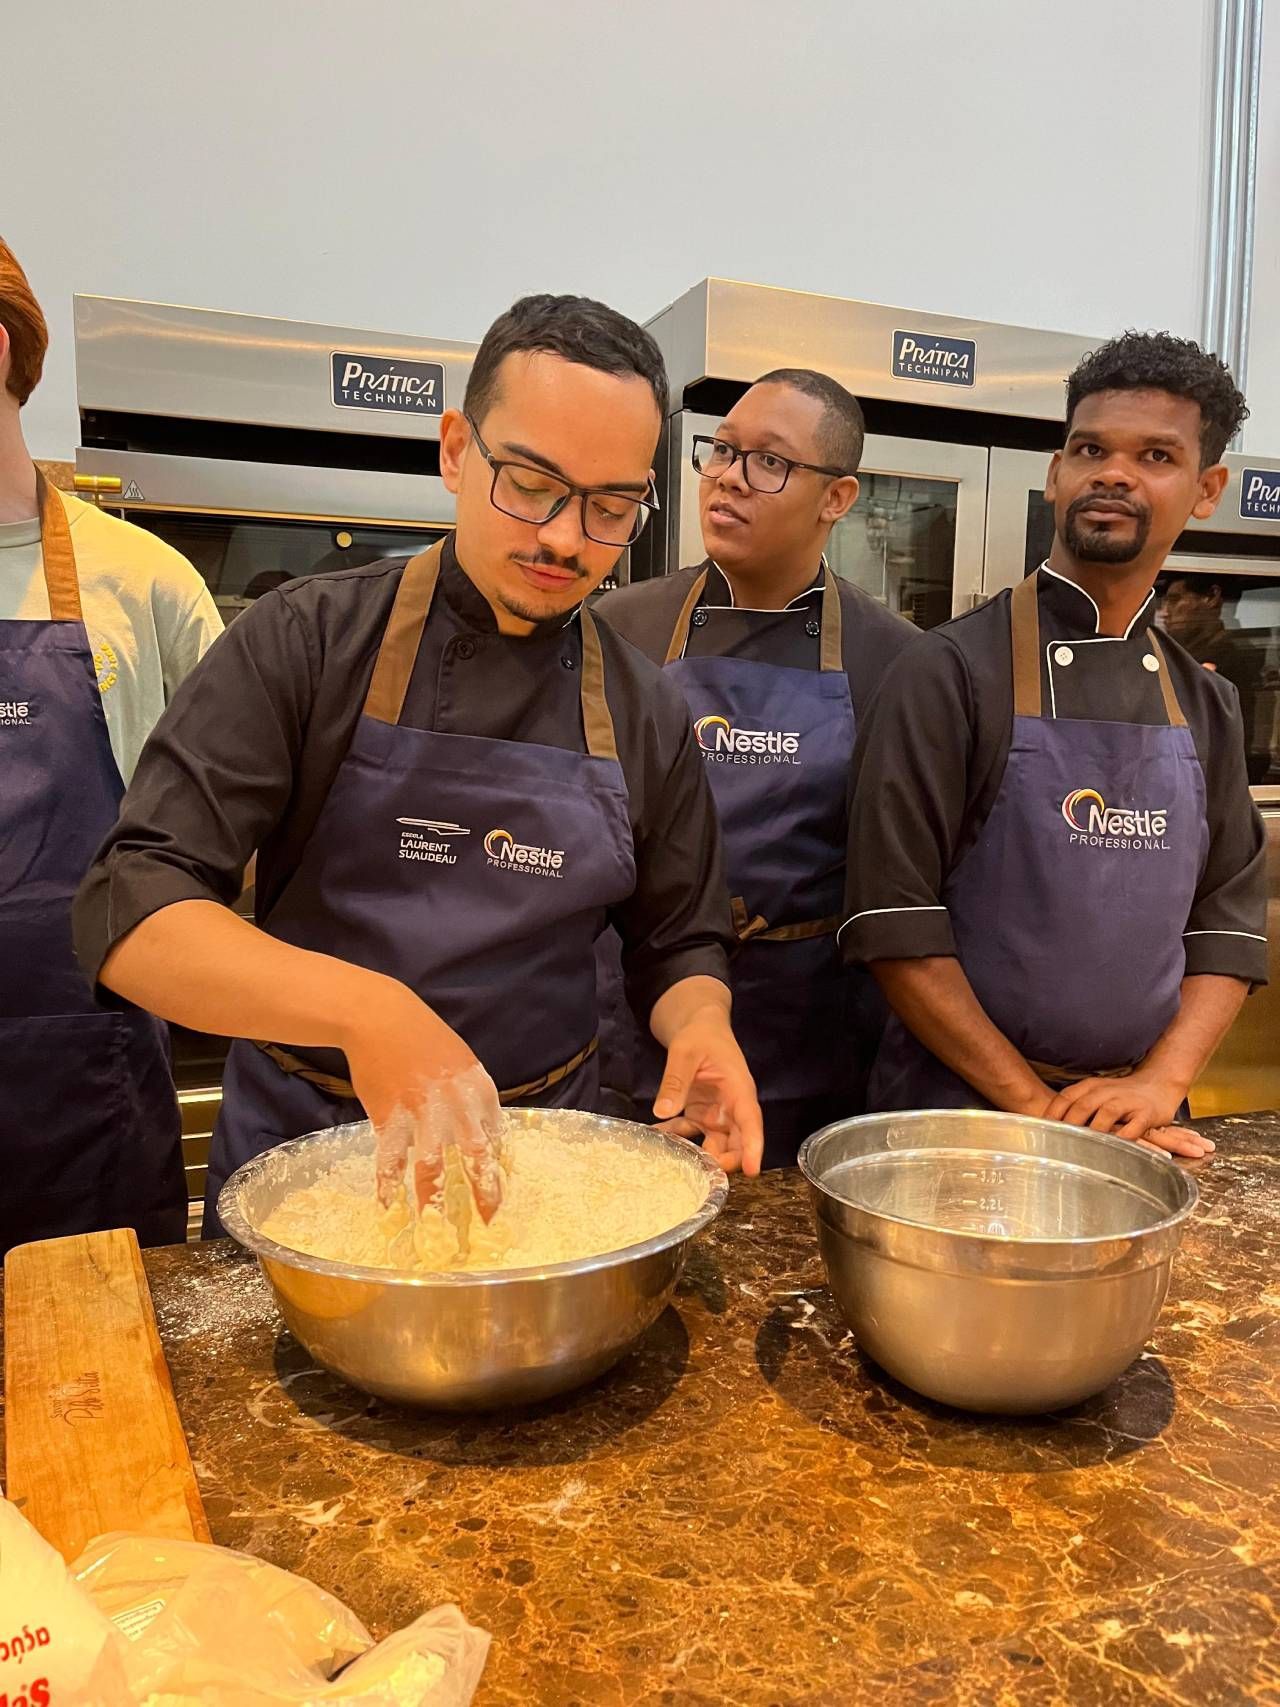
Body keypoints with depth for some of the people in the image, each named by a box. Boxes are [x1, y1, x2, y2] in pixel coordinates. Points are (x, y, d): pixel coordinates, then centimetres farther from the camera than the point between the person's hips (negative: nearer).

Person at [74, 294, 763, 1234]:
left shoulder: (647, 714, -2)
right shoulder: (307, 640, -12)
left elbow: (678, 945, 7)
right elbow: (132, 912, -19)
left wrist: (701, 1027, -17)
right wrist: (367, 1009, -35)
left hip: (538, 1157, 2)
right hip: (296, 1152, -1)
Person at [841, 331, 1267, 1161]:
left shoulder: (1206, 707, 6)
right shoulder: (952, 671, -11)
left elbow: (1230, 922, 6)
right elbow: (895, 924, -15)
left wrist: (1159, 1083, -9)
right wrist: (1035, 1106, -15)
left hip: (1136, 1123, 4)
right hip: (952, 1114, -4)